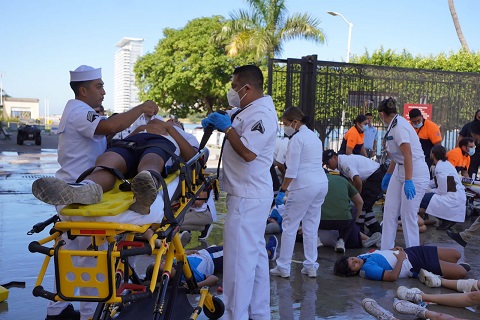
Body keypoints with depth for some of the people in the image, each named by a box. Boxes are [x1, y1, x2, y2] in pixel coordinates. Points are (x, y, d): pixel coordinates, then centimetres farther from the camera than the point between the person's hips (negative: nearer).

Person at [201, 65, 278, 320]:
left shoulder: (261, 115, -19)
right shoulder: (247, 109, 12)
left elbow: (247, 152, -29)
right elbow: (230, 117, 31)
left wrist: (226, 127, -16)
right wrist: (215, 119, 9)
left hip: (248, 197, -11)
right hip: (250, 194, 11)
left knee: (239, 259, -6)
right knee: (256, 255, 17)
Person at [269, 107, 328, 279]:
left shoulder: (297, 138, -10)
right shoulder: (314, 136, 16)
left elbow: (292, 170, -15)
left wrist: (282, 191, -11)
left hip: (304, 186, -8)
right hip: (321, 183, 9)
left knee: (289, 226, 2)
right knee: (311, 226, 14)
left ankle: (283, 267, 8)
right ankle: (310, 266, 17)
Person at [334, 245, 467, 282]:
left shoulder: (361, 256, 0)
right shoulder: (368, 269, -25)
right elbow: (393, 276, -31)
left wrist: (394, 249, 0)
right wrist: (401, 259, -19)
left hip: (410, 252, 8)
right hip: (415, 266, -8)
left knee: (456, 254, 9)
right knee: (461, 272, -12)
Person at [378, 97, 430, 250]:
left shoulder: (399, 127, -18)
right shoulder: (393, 126, 9)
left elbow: (408, 155, -25)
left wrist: (408, 181, -28)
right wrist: (388, 175, 27)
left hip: (415, 173, -9)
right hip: (399, 171, 9)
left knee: (408, 215, -4)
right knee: (390, 211, 7)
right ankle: (386, 250, 14)